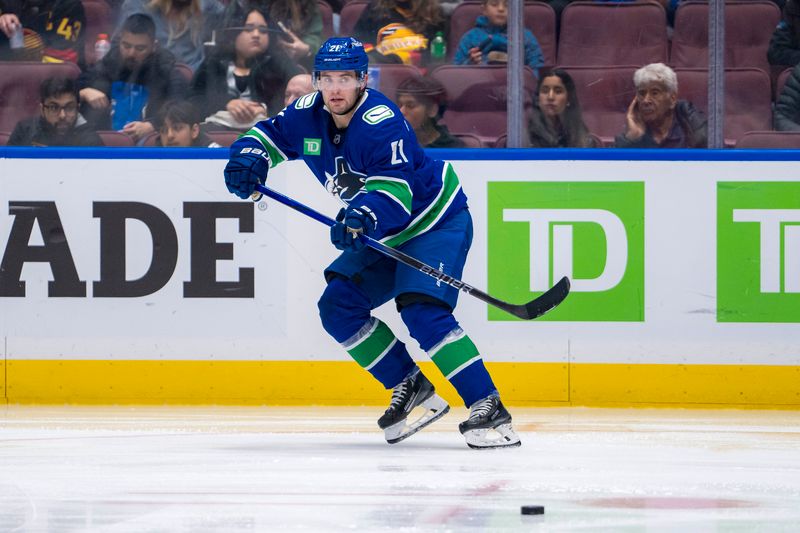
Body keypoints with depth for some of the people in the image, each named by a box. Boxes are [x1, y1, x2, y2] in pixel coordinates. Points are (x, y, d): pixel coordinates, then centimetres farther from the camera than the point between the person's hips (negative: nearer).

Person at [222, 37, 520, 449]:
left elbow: (395, 190, -38)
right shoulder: (309, 114, -7)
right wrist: (248, 155, -16)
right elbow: (268, 135, 8)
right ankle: (411, 390, 7)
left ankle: (489, 410, -28)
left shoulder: (381, 123, -29)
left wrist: (364, 215, -58)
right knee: (338, 306, -2)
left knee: (422, 312, -26)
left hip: (438, 221, -9)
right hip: (382, 233, 9)